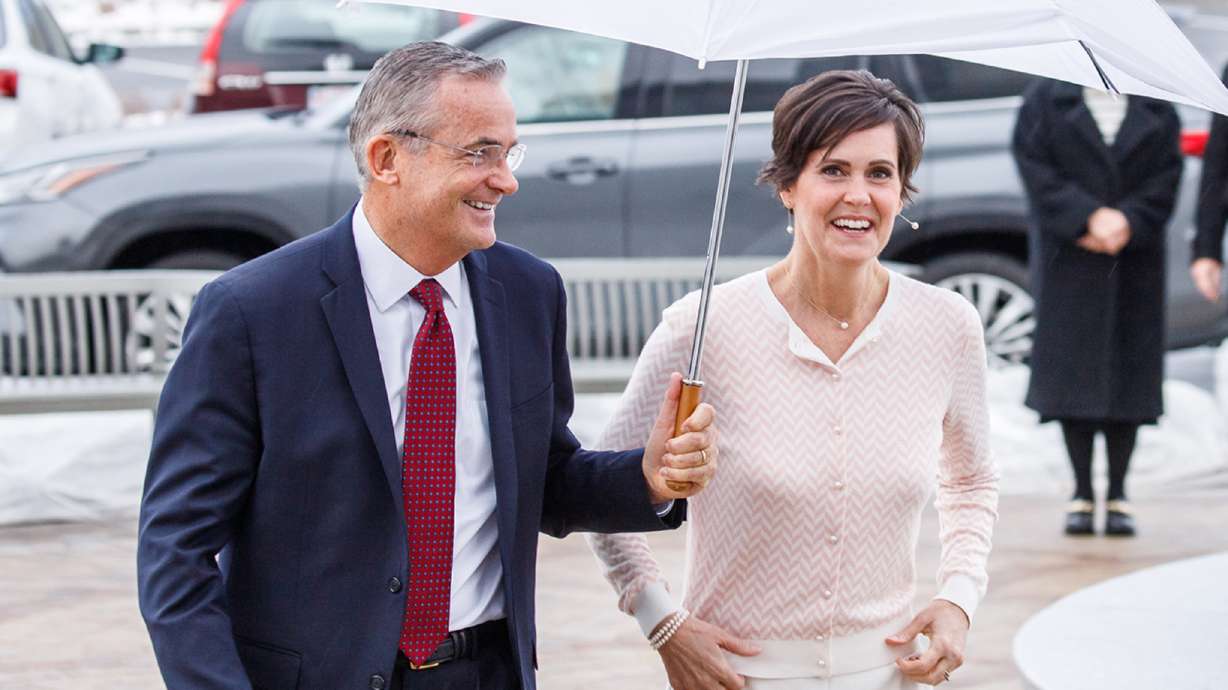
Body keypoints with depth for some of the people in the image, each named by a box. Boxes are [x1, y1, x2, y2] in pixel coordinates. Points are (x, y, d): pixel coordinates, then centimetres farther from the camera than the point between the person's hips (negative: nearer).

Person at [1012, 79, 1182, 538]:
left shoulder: (1156, 107, 10)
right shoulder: (1046, 99, 5)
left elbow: (1166, 175, 1)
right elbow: (1035, 167, -5)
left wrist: (1128, 222, -15)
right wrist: (1087, 219, -16)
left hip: (1134, 256, 1)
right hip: (1069, 258, -1)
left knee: (1128, 373, 0)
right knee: (1074, 370, -4)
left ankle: (1118, 495, 5)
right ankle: (1081, 495, 1)